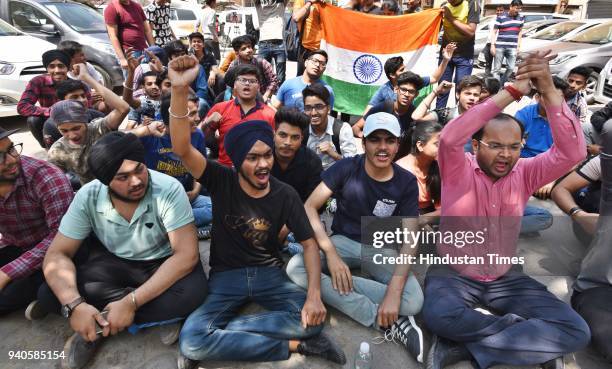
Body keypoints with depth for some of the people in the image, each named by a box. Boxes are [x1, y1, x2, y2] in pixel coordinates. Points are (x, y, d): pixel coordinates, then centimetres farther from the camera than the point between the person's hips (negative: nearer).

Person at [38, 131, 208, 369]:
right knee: (49, 295, -19)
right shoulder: (88, 197, -16)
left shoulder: (169, 190, -26)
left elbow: (186, 255, -29)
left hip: (162, 264, -2)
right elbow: (56, 255, -13)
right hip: (111, 263, 3)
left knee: (192, 292, -34)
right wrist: (74, 305, -32)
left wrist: (131, 302, -34)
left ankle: (101, 323, -13)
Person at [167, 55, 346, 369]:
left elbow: (309, 244, -5)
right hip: (225, 276, 0)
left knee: (311, 319, -26)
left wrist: (314, 294, -22)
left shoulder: (285, 195, -6)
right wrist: (179, 89, -40)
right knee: (191, 341, -26)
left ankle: (222, 336, -15)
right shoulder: (221, 181, -9)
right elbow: (182, 149, -26)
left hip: (269, 273, 1)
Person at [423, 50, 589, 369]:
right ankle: (531, 339, -9)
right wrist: (512, 91, -32)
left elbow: (572, 151, -17)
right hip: (453, 274, -3)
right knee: (438, 315, -36)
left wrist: (548, 90, -26)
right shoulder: (458, 171, -11)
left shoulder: (524, 174, -1)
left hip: (506, 278, 4)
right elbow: (450, 137, -33)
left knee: (575, 331, -14)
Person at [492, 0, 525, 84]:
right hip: (500, 46, -4)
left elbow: (520, 32, 17)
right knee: (497, 69, -3)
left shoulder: (521, 18, 10)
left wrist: (518, 46, 11)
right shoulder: (501, 17, -3)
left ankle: (501, 84, 18)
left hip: (512, 47, 4)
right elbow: (494, 32, -1)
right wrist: (492, 45, -10)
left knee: (511, 68, 1)